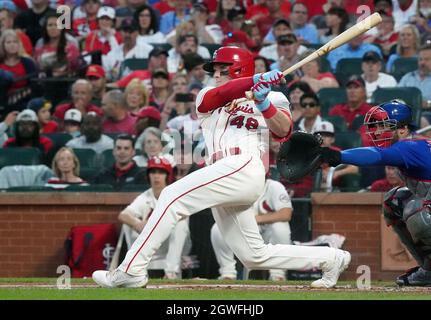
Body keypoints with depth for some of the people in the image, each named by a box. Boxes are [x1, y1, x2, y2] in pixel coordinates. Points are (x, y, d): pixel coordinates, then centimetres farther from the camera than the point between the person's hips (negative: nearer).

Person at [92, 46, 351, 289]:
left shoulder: (272, 98, 14)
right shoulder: (207, 97, 25)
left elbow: (284, 131, -3)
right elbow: (217, 97, 1)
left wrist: (264, 102, -17)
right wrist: (256, 80, -12)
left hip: (244, 167, -7)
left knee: (173, 196, -20)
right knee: (255, 256, 6)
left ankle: (132, 270, -24)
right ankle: (332, 259, 19)